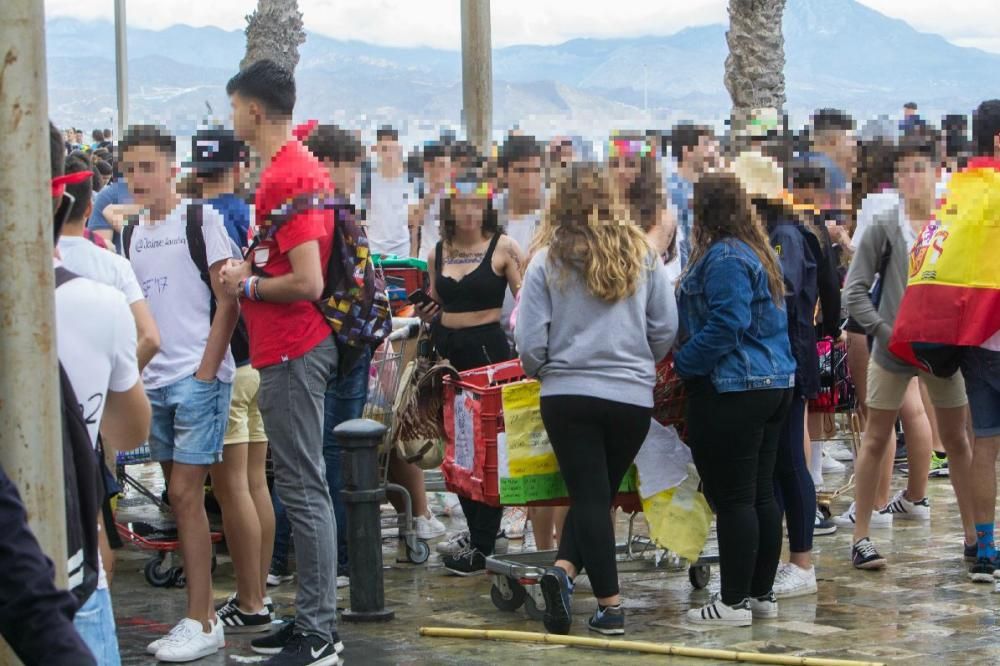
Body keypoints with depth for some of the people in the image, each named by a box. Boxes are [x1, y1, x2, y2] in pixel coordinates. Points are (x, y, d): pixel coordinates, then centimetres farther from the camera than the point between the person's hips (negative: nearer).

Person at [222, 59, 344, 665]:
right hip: (301, 344, 11)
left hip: (292, 352, -11)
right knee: (303, 485, 15)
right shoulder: (303, 166, 14)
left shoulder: (286, 179, -18)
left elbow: (308, 282, -24)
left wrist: (247, 285, -10)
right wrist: (252, 267, 9)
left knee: (302, 489, -7)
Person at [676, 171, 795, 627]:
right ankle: (762, 594, 19)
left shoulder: (724, 259, -16)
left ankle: (734, 602, -2)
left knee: (732, 499, -5)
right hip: (774, 384, 10)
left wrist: (682, 363, -14)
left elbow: (725, 326, -24)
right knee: (761, 495, 13)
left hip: (732, 392, -10)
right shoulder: (757, 253, 15)